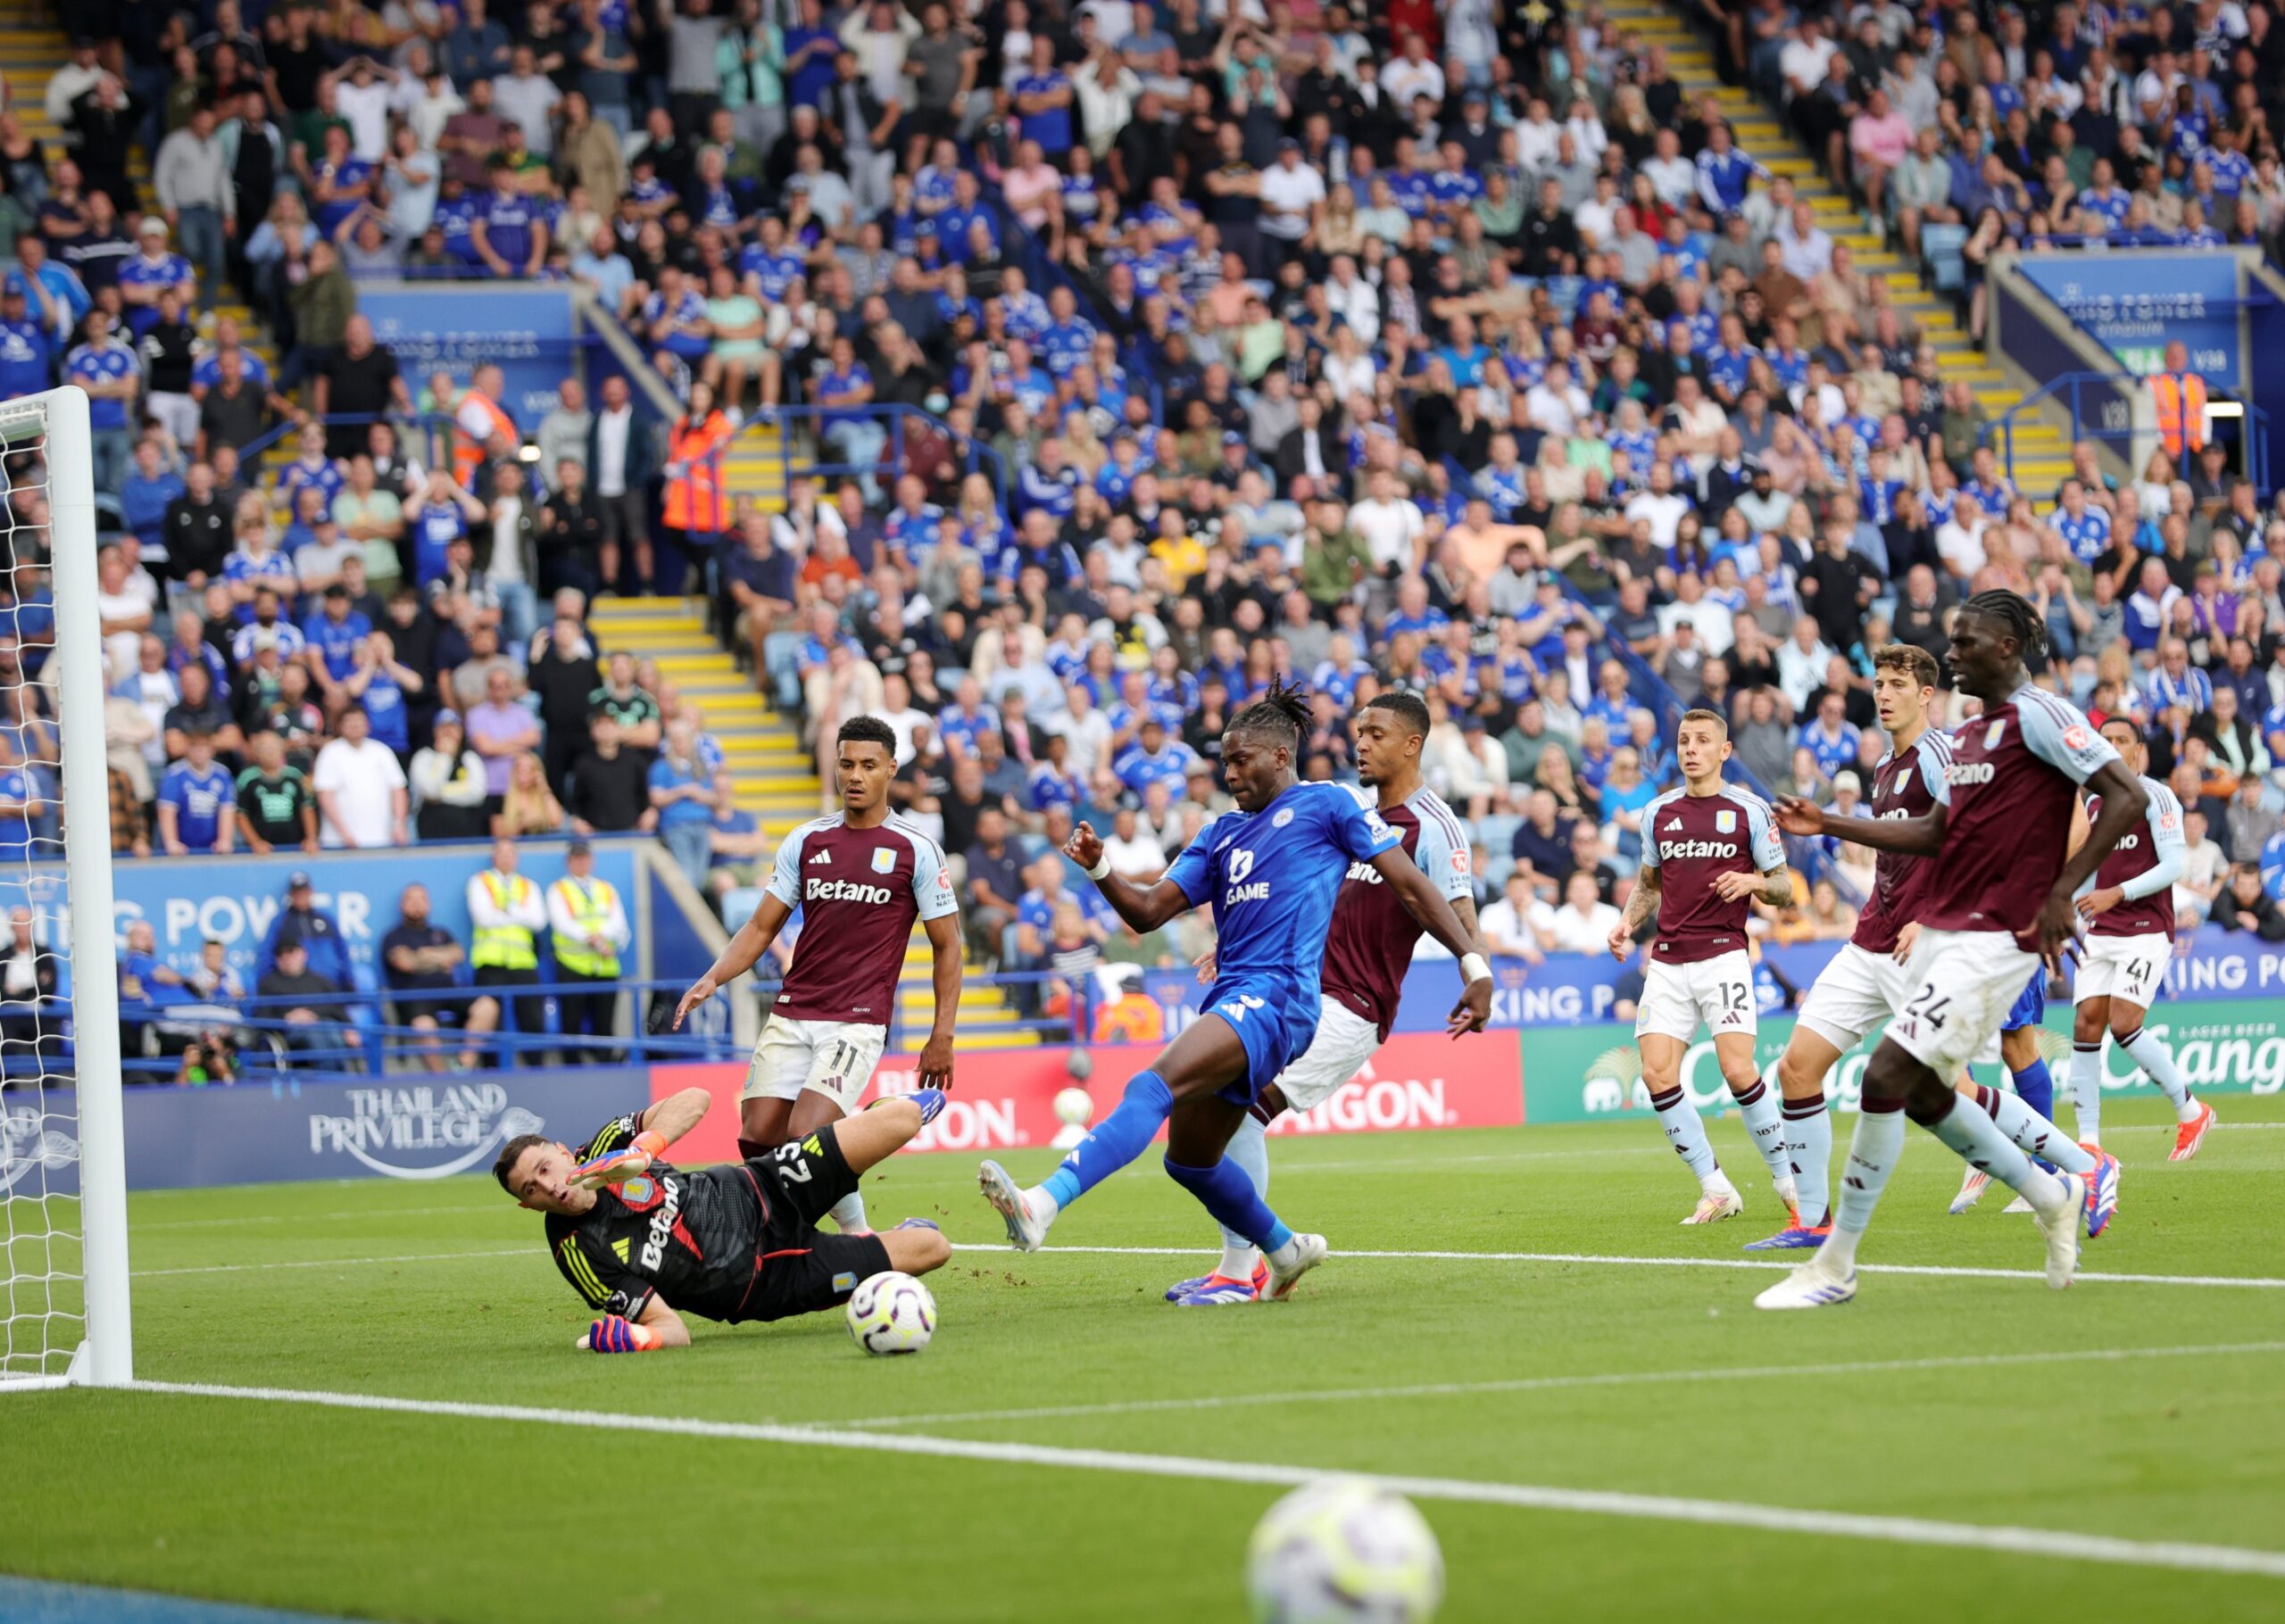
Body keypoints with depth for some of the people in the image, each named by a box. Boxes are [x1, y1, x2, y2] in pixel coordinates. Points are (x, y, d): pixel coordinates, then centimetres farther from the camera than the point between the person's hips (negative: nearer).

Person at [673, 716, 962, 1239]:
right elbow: (762, 927, 13)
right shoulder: (806, 841, 9)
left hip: (858, 1021, -5)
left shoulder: (916, 851, -1)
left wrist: (942, 1036, -2)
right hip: (791, 1015, 5)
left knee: (806, 1137, -20)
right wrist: (712, 979, -4)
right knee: (757, 1140, -4)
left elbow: (947, 945, 3)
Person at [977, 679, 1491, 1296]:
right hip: (1229, 1002, 9)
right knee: (1188, 1160, 16)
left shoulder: (1326, 804, 6)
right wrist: (1098, 868, -1)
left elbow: (1411, 885, 3)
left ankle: (1043, 1204, -44)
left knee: (1151, 1088, -28)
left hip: (1273, 996, -9)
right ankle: (1287, 1251, 38)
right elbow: (1148, 911, 18)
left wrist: (1474, 963, -4)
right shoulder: (1221, 835, 24)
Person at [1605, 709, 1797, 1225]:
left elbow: (1783, 887, 4)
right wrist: (1628, 921, 7)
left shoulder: (1750, 810, 1)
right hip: (1668, 961, 4)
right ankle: (1716, 1189, 2)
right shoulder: (1659, 812, 12)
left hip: (1723, 954, -4)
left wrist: (1754, 882, -18)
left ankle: (1789, 1179, 1)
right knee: (1658, 1074, -9)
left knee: (1738, 1071, -17)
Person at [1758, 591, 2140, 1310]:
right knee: (1923, 1091, 13)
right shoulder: (1968, 732, 16)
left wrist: (2061, 894, -19)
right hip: (1940, 928, 10)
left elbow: (2128, 796, -16)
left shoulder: (2038, 716, -11)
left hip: (1995, 938, -10)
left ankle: (1835, 1265, -6)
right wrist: (1828, 825, 17)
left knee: (1887, 1075, -14)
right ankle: (2056, 1196, 31)